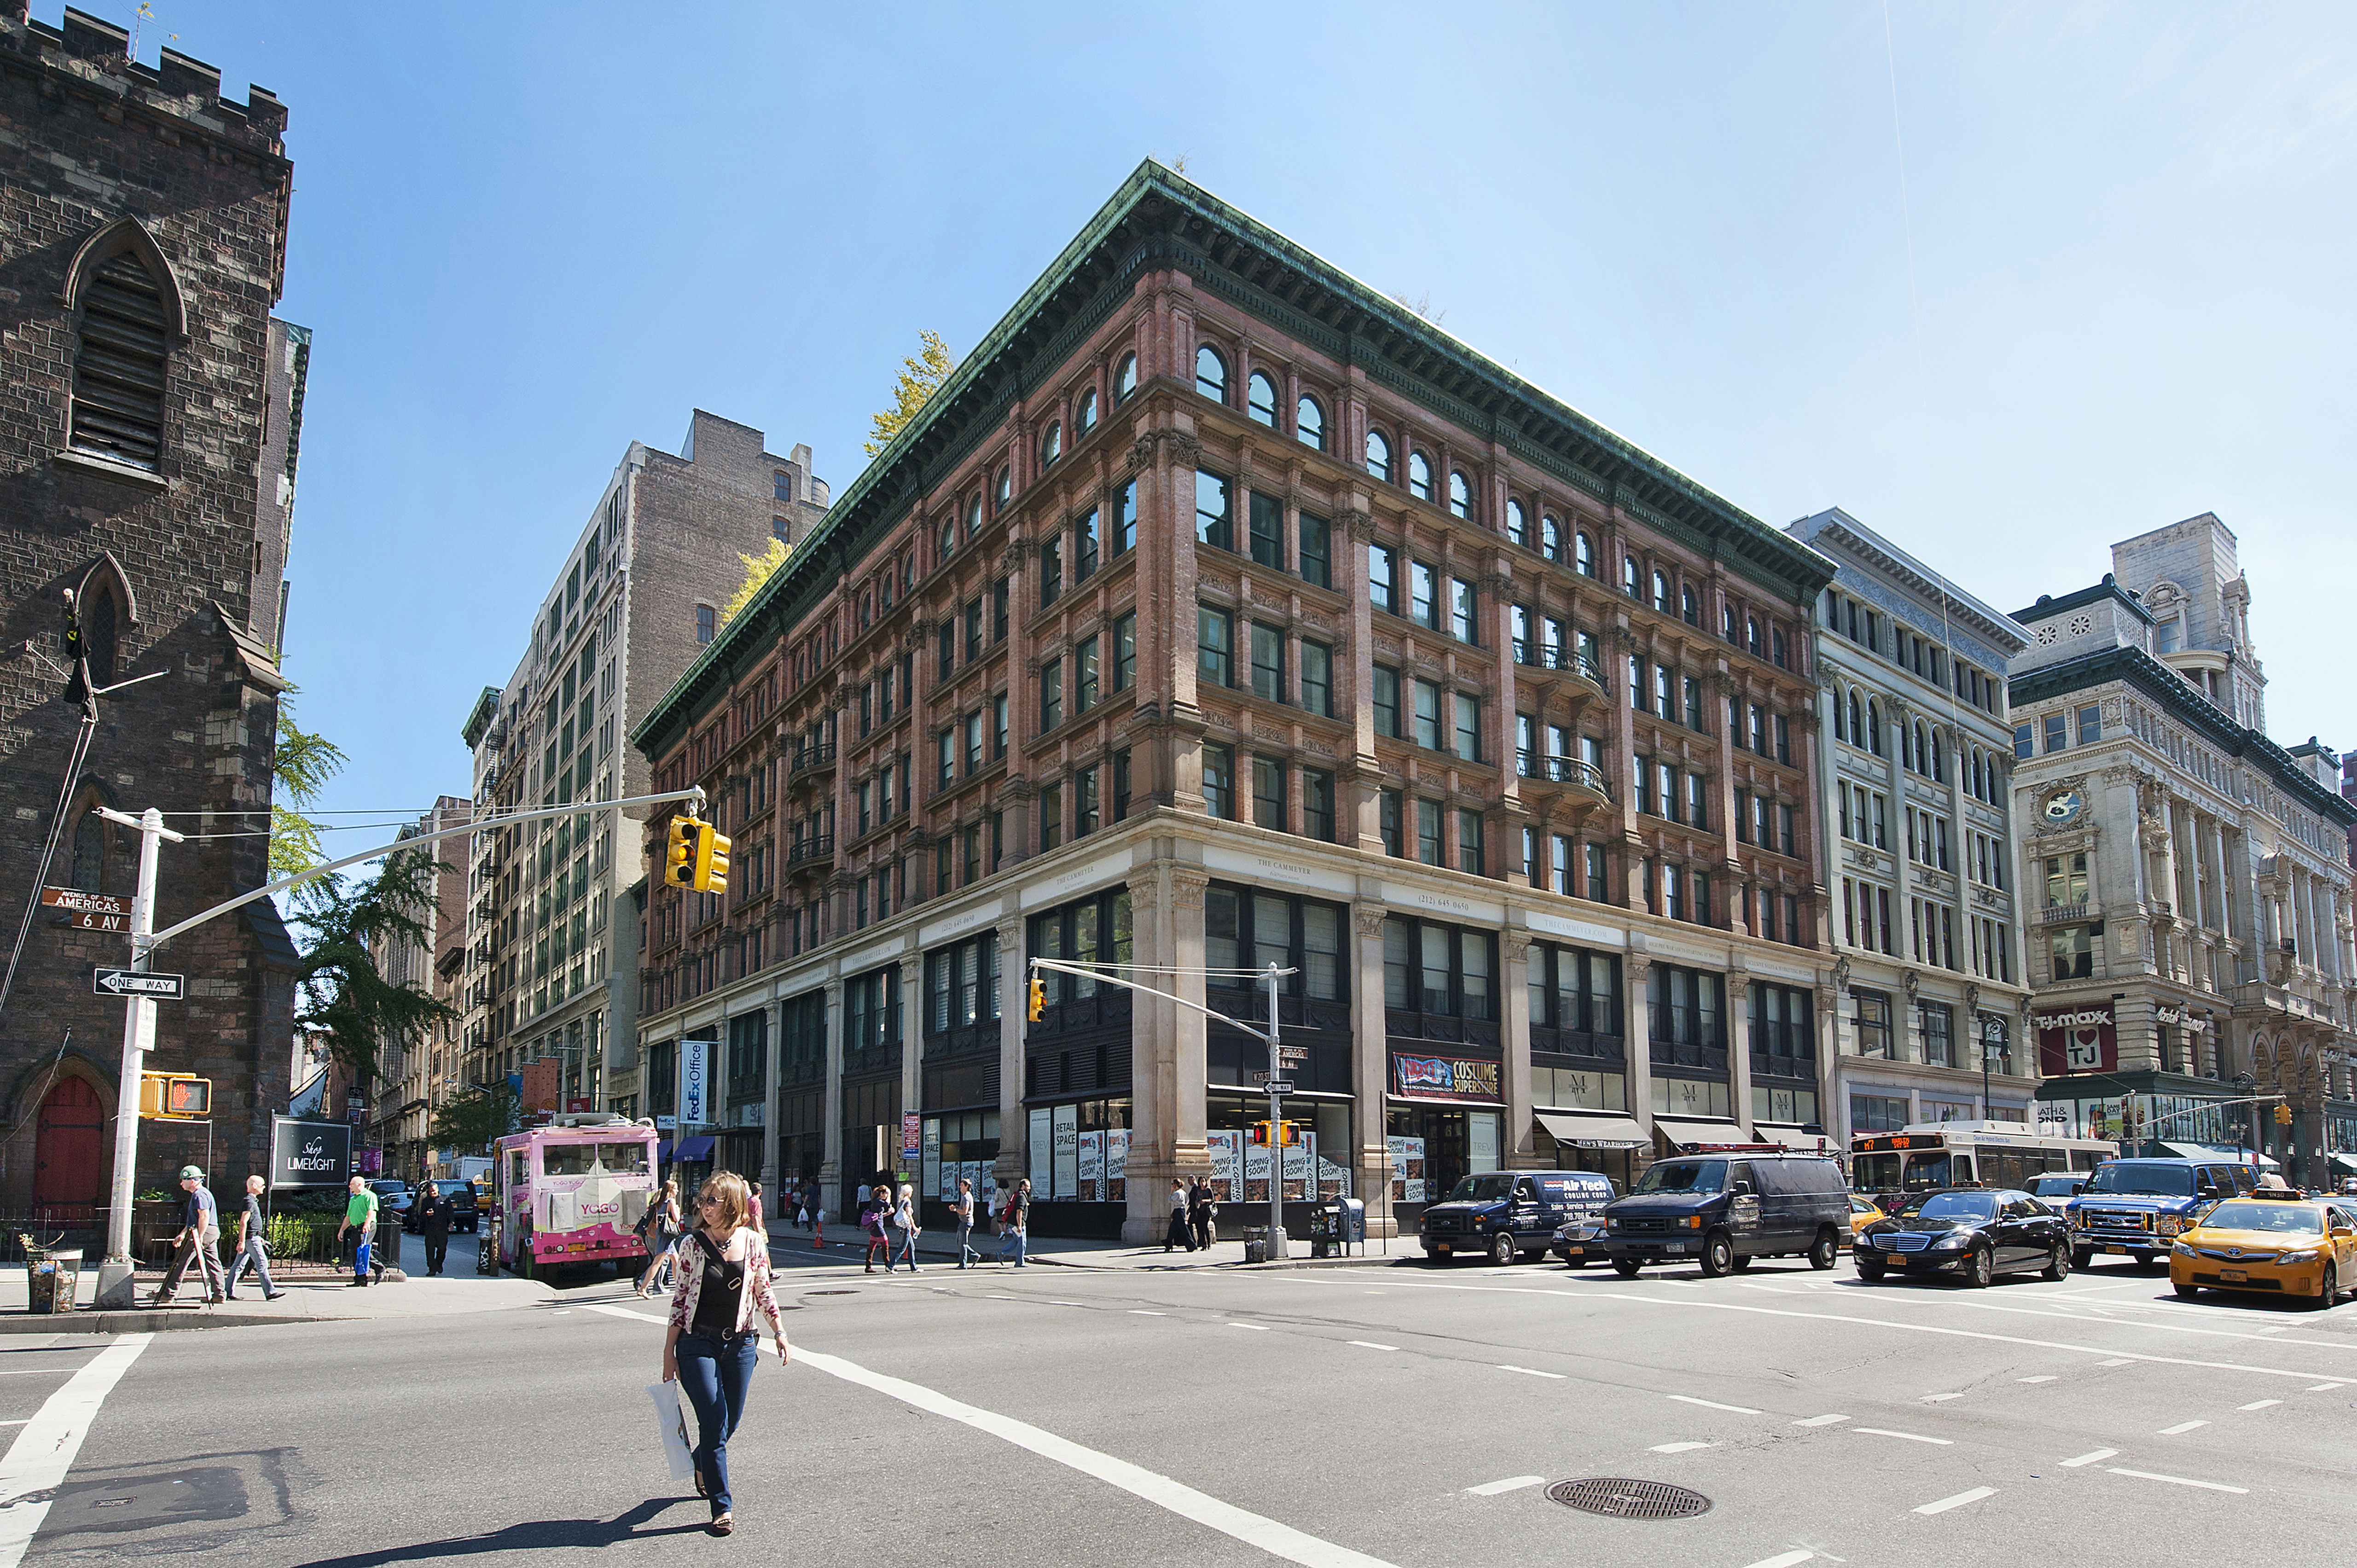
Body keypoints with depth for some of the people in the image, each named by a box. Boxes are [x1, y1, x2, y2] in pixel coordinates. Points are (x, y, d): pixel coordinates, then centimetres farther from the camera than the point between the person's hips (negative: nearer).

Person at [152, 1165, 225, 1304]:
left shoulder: (200, 1195, -12)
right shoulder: (201, 1194, 22)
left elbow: (204, 1216, -22)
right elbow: (193, 1220, 29)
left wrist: (199, 1237, -24)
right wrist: (182, 1235, 30)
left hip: (204, 1232, -10)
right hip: (212, 1233, 10)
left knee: (181, 1262, -1)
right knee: (213, 1262, 7)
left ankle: (169, 1293, 4)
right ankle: (219, 1294, 5)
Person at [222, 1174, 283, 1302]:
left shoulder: (252, 1201, 17)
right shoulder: (250, 1202, -15)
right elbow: (243, 1222, -21)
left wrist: (258, 1237, 29)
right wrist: (242, 1241, -25)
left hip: (252, 1237, 10)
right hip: (251, 1238, -10)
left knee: (238, 1265, 10)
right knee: (262, 1264, -7)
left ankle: (228, 1291, 11)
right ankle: (270, 1292, -5)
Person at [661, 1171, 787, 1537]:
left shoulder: (752, 1242, -1)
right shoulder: (693, 1244, -6)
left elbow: (763, 1291, 8)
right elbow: (681, 1298, -1)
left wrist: (779, 1331, 2)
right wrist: (669, 1352, 0)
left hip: (740, 1343, 2)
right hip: (698, 1344, -2)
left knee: (731, 1422, 11)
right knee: (715, 1422, -8)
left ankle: (702, 1463, 44)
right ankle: (723, 1507, 3)